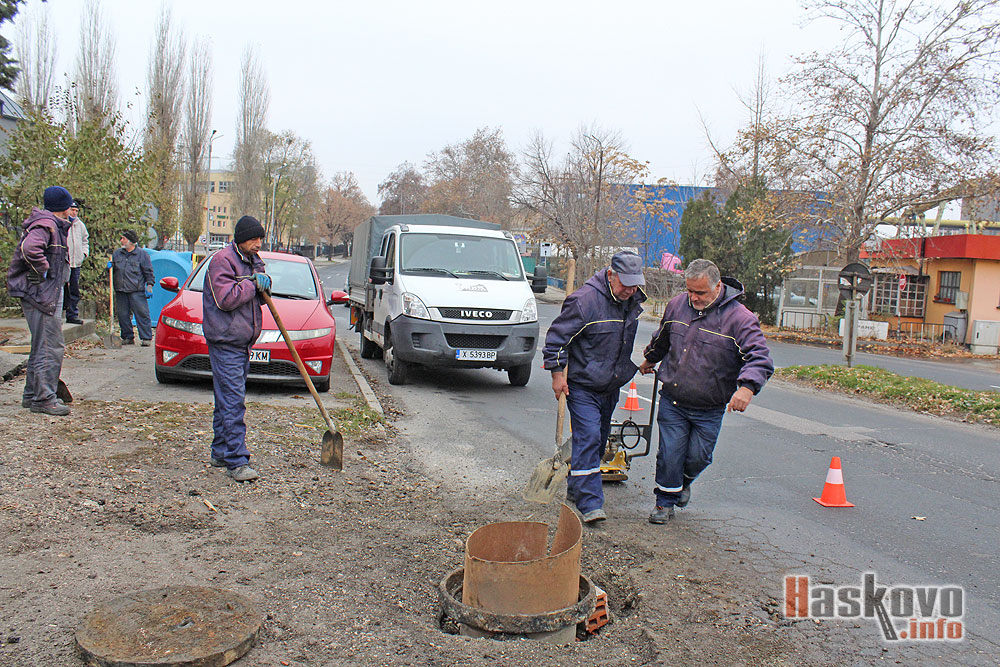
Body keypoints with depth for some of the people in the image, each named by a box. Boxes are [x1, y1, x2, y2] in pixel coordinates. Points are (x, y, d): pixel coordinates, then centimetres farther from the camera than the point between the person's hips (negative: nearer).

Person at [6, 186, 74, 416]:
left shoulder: (53, 225, 17)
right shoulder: (46, 225, -14)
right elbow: (30, 248, -33)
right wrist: (44, 271, -22)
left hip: (50, 293, 11)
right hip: (40, 293, -11)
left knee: (42, 345, 17)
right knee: (49, 347, -8)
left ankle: (32, 394, 26)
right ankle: (42, 398, -3)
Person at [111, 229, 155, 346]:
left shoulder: (142, 254, 2)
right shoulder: (117, 253, 15)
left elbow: (148, 272, 2)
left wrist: (149, 285, -5)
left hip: (137, 290, -5)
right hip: (120, 290, 5)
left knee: (142, 314, -7)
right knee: (123, 315, 6)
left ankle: (146, 338, -4)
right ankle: (128, 337, 16)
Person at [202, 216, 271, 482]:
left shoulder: (253, 261, 16)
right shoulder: (222, 260, -11)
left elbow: (257, 297, 20)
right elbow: (226, 299, -21)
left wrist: (264, 284, -1)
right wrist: (253, 284, -13)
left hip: (243, 341, 9)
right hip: (225, 342, -9)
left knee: (228, 399, 15)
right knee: (232, 401, -11)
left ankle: (220, 452, 25)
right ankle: (236, 461, -11)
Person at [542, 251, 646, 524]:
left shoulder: (632, 301, 3)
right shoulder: (585, 300, -21)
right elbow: (557, 335, -15)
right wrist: (558, 373, -15)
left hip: (610, 387, 8)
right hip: (582, 386, -7)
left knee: (599, 440, 15)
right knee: (588, 439, -13)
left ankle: (576, 489, 32)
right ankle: (590, 504, -10)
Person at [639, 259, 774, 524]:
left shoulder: (740, 318, -15)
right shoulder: (677, 305, -1)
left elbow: (759, 358, -22)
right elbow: (661, 339, 20)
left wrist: (747, 387, -39)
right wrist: (650, 359, 36)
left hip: (709, 409, -2)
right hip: (672, 401, 2)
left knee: (698, 457, 9)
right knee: (670, 453, 1)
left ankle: (683, 482, 42)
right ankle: (665, 501, 21)